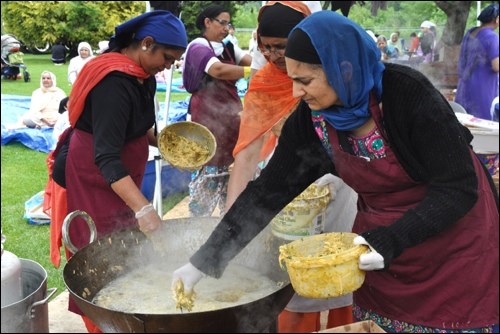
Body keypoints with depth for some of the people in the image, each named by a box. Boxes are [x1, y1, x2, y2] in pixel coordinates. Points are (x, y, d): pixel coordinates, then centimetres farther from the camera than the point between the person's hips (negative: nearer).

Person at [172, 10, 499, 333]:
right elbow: (268, 190, -10)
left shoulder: (408, 94, -27)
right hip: (381, 241, 4)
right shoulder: (310, 119, -13)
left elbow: (458, 187, -23)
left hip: (458, 245, -3)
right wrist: (205, 260, -12)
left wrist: (393, 240, -35)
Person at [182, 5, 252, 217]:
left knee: (230, 166, 13)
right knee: (209, 169, -7)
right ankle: (198, 219, 5)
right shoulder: (198, 48, -10)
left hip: (230, 115, 8)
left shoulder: (227, 48, 15)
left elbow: (252, 61, -1)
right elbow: (219, 71, -28)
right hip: (208, 116, -8)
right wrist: (252, 71, -28)